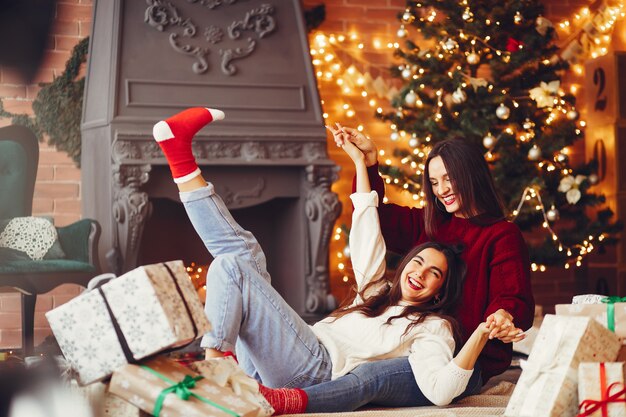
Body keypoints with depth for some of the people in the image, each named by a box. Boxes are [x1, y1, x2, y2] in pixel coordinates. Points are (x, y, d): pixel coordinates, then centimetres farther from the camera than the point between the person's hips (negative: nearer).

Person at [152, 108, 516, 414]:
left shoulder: (432, 328, 5)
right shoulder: (378, 294, 26)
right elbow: (367, 236, 30)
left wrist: (478, 338, -29)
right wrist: (360, 161, 31)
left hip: (315, 369, -8)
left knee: (232, 265, -21)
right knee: (244, 250, 6)